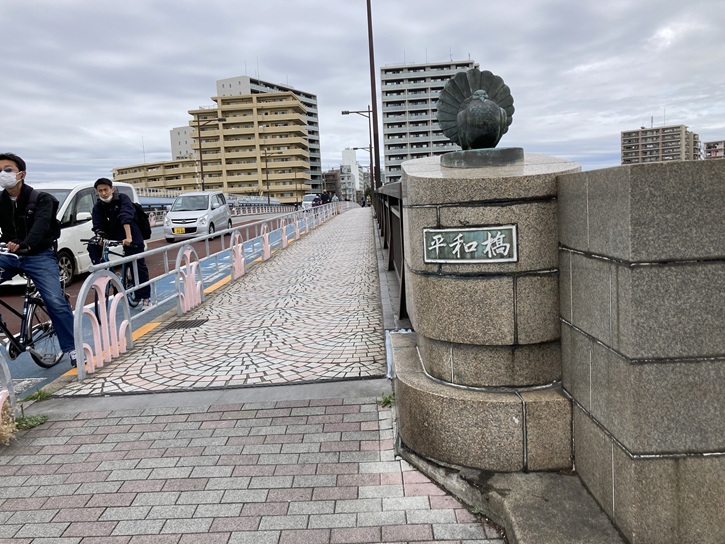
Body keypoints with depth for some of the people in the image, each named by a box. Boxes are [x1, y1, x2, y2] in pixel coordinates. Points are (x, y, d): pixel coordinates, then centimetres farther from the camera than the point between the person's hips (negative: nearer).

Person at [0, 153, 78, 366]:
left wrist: (24, 244, -44)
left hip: (39, 256, -4)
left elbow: (41, 224, -24)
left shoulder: (41, 198, -6)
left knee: (56, 301, -15)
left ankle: (72, 349, -6)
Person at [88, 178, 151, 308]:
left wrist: (128, 237, -38)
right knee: (92, 246, -16)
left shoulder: (123, 198, -14)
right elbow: (98, 226, -8)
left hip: (131, 236, -5)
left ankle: (145, 298, 3)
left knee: (139, 266, -4)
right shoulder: (98, 207, -1)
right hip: (112, 235, 5)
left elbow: (126, 218, -27)